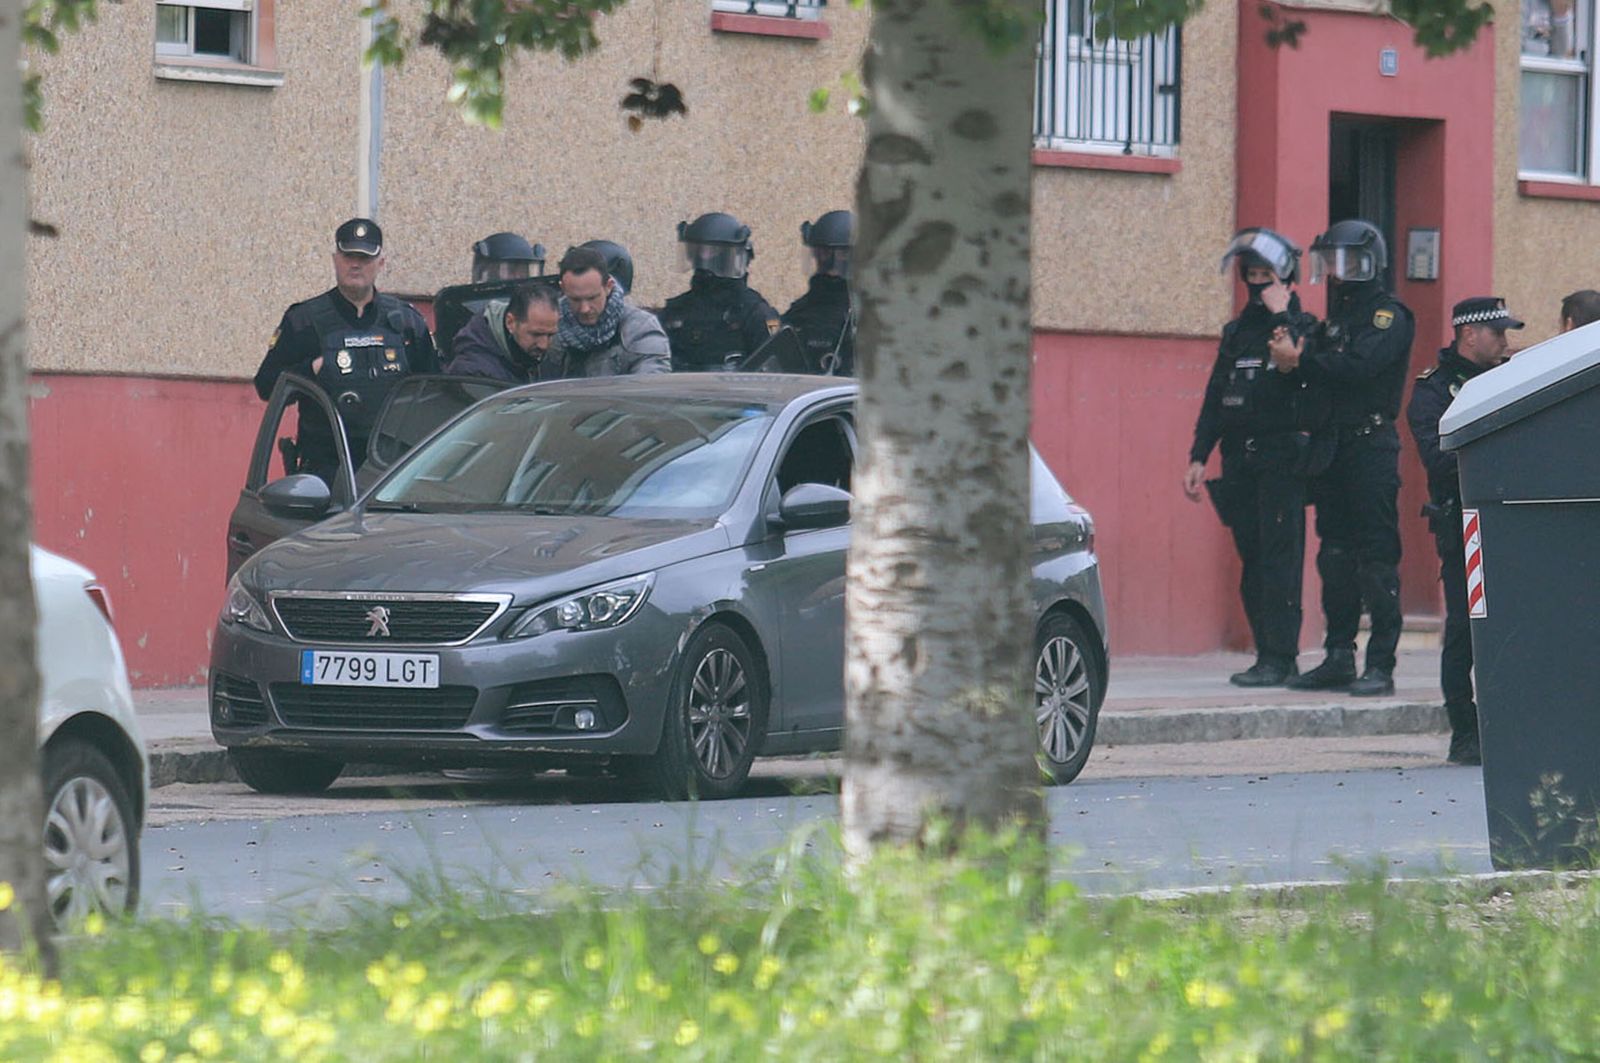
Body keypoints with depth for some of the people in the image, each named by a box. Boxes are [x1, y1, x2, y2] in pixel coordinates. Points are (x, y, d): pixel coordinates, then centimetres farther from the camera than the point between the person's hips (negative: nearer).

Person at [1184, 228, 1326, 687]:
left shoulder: (1302, 328, -2)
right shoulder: (1237, 332, 18)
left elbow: (1305, 369, -25)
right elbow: (1215, 399, 20)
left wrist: (1283, 314, -18)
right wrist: (1199, 456, 14)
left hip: (1281, 459, -7)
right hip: (1240, 459, 7)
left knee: (1279, 558, -10)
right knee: (1252, 558, 6)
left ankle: (1278, 658, -11)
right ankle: (1269, 655, 11)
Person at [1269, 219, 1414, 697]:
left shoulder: (1388, 316, -5)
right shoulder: (1337, 317, 20)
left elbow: (1358, 366, -21)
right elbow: (1325, 369, 11)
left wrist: (1300, 361, -18)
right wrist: (1291, 356, -9)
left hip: (1371, 447, -9)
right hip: (1333, 450, 9)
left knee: (1376, 560, -9)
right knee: (1335, 558, 9)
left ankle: (1381, 666, -10)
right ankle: (1338, 660, 14)